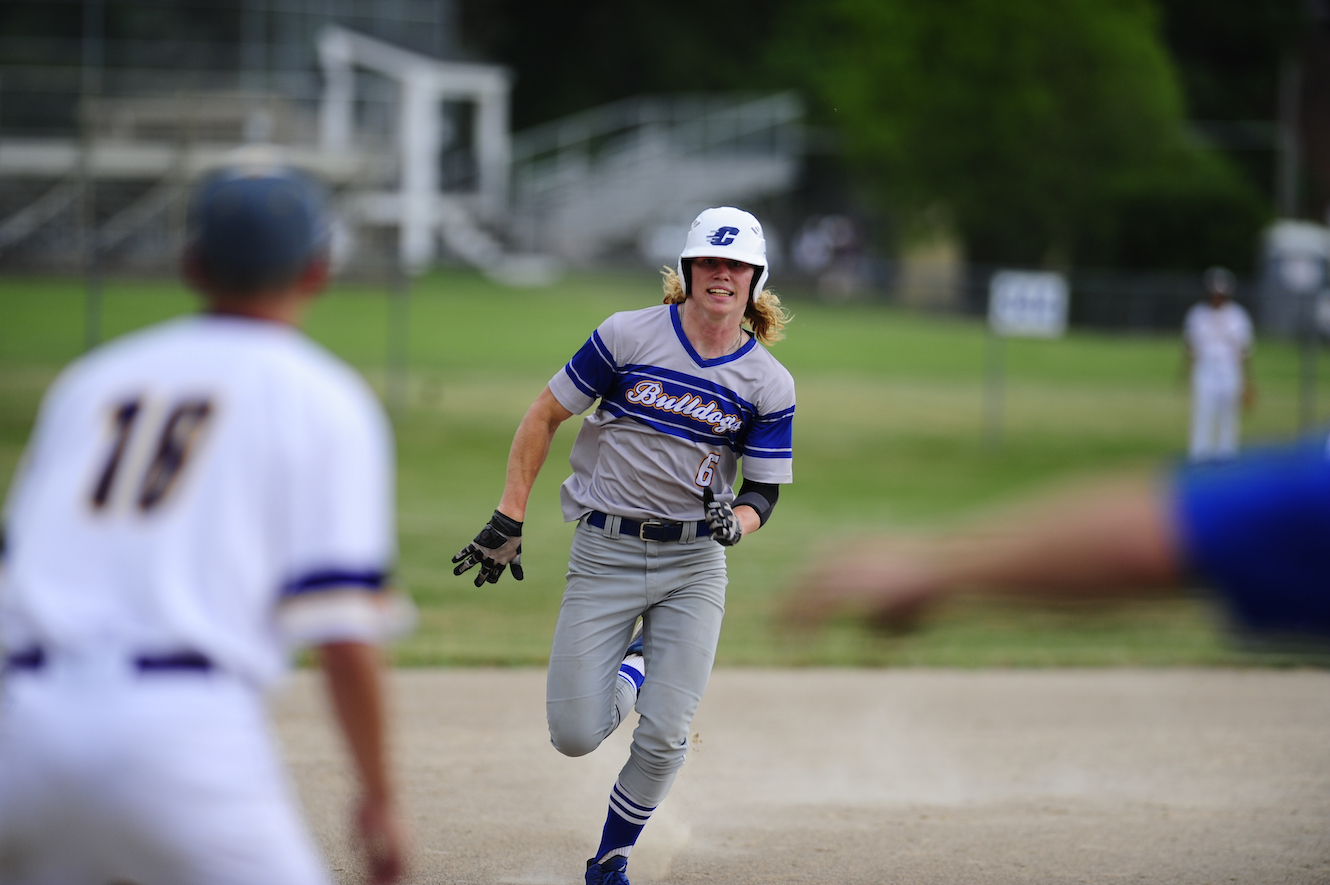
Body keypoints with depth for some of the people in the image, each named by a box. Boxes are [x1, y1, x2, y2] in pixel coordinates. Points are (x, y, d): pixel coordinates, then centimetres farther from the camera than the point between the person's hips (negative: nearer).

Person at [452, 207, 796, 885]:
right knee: (575, 736, -7)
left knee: (664, 738, -8)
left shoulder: (769, 384, 0)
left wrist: (736, 521, -21)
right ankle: (632, 671, 28)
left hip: (695, 564, 1)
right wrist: (507, 522, -3)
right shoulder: (628, 335, -6)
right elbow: (545, 416, 1)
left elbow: (765, 492, 4)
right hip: (605, 553, -1)